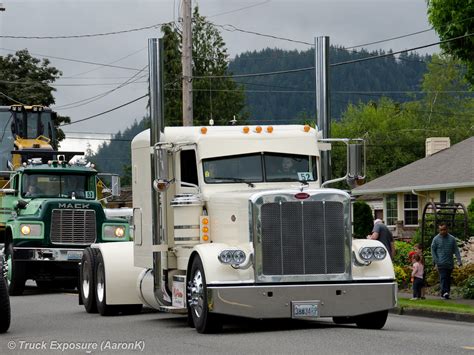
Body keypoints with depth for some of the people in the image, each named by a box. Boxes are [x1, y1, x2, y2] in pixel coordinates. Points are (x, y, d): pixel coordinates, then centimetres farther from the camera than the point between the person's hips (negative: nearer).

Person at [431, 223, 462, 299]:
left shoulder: (452, 239, 7)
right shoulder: (436, 239, 2)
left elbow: (456, 250, 7)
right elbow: (433, 250, 5)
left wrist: (459, 260, -4)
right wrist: (435, 261, -5)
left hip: (450, 263, 3)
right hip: (441, 263, -3)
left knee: (448, 279, 6)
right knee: (443, 277, -15)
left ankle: (445, 293, 12)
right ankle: (445, 292, -25)